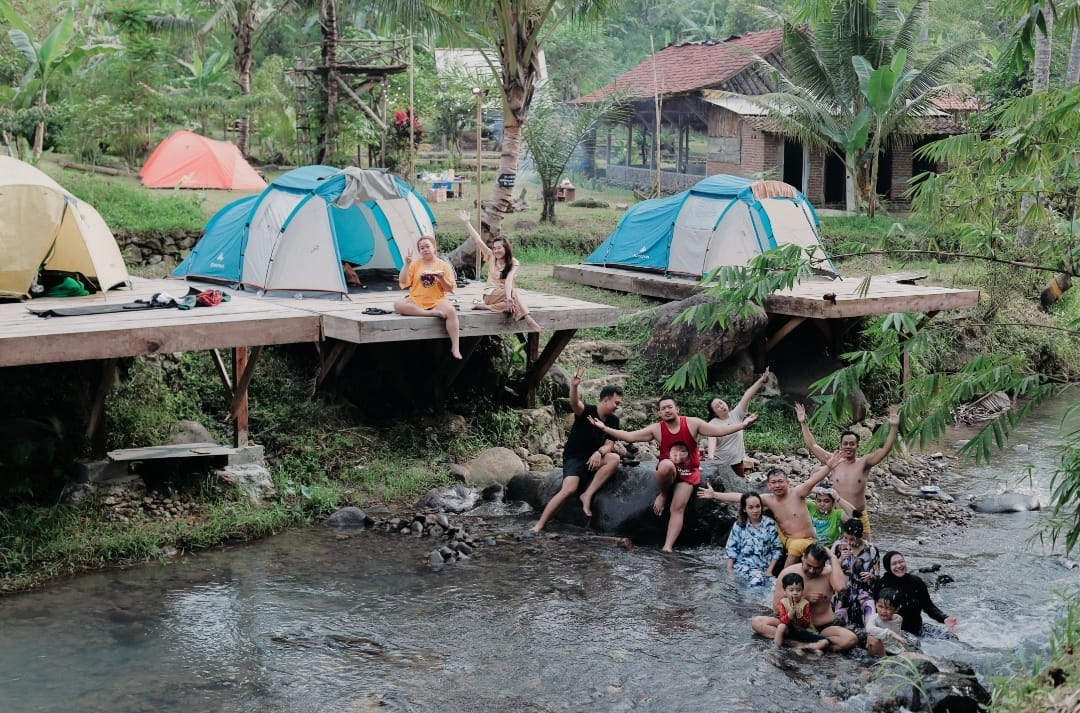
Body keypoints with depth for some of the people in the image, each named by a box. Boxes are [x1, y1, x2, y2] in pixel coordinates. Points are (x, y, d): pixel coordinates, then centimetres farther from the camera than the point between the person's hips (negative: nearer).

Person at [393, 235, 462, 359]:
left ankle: (455, 348, -32)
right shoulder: (415, 264, 7)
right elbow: (403, 283, -1)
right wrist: (406, 265, -11)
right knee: (398, 305, -29)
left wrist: (441, 278, -16)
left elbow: (449, 289, 3)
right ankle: (433, 313, -29)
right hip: (416, 300, 2)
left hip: (436, 301, -2)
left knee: (451, 311, -34)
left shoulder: (443, 266, 5)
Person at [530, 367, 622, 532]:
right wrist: (574, 386, -56)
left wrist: (599, 452, -27)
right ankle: (539, 526, -24)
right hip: (574, 458, -5)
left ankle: (587, 495, -21)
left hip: (594, 459, 5)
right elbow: (575, 404, -34)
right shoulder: (587, 411, -12)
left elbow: (609, 444, -3)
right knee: (569, 489, -28)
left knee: (614, 458, -26)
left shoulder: (613, 420, 4)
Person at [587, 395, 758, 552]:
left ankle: (668, 547, -21)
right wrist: (604, 428, -18)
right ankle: (663, 496, -9)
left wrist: (742, 425, -21)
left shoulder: (692, 423, -8)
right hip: (668, 471, 0)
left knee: (678, 507, -18)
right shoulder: (656, 429, -7)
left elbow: (718, 430, -10)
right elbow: (629, 436, -9)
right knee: (666, 465, -37)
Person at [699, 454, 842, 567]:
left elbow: (814, 479, -31)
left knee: (795, 546, -35)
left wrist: (829, 465, -48)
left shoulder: (797, 493, -13)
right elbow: (739, 497, -1)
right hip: (784, 539, 6)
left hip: (805, 541, -5)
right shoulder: (768, 499, -2)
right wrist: (714, 495, -2)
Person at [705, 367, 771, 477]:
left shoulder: (736, 415, 1)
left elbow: (747, 396, -6)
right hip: (720, 463, -4)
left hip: (737, 462, 4)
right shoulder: (713, 424, -9)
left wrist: (761, 380, -12)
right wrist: (710, 457, -44)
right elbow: (712, 441, -24)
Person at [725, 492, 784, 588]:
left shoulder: (770, 524, -1)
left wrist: (769, 570, -5)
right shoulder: (739, 525, 1)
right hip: (743, 566, -1)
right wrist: (730, 571, -3)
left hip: (764, 568, 2)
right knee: (758, 579, -33)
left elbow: (777, 548, 1)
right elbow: (731, 549, 4)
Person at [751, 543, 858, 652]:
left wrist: (833, 558, -27)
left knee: (851, 640, -31)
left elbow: (841, 587, -37)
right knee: (756, 622, -22)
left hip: (823, 628, -2)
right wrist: (804, 599, -17)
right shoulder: (788, 573, -9)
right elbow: (776, 607, -6)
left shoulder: (830, 573, -12)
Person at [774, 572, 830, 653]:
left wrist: (799, 615, -30)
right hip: (789, 631, -1)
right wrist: (790, 613, -35)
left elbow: (806, 624, -12)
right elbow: (782, 621, -18)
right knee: (782, 626, -36)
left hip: (804, 631, 1)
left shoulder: (805, 603, -9)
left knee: (825, 641, -21)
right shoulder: (782, 603, -8)